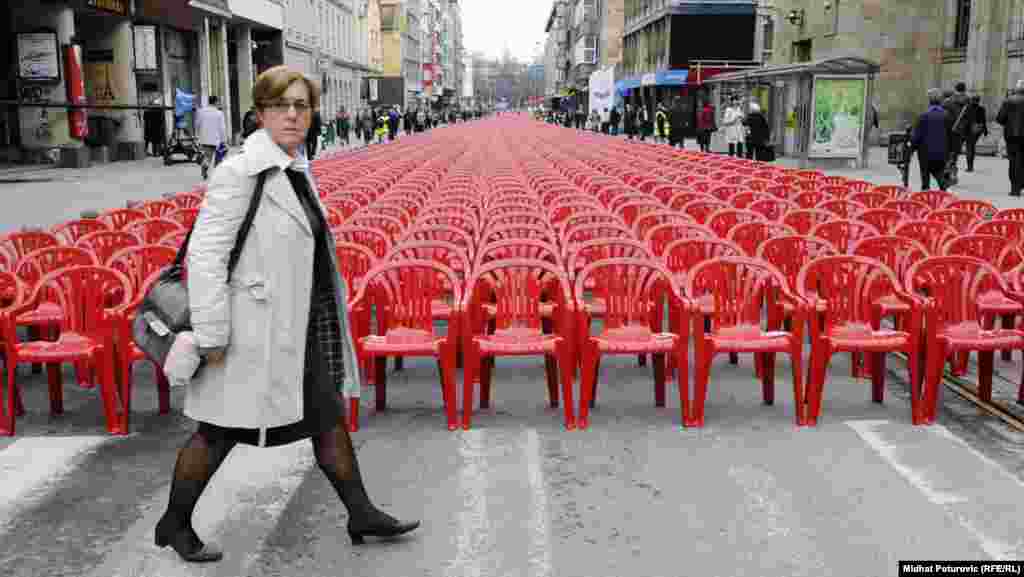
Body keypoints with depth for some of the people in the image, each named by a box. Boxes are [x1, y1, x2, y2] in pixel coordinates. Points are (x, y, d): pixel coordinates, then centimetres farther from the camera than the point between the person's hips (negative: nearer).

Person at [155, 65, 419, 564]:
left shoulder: (295, 168, 8)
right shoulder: (241, 172, -18)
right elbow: (205, 254, -21)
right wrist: (212, 336, -21)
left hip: (298, 326, 8)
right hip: (255, 329, -8)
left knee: (328, 418, 14)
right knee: (222, 430, 8)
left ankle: (361, 515, 27)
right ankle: (174, 524, 29)